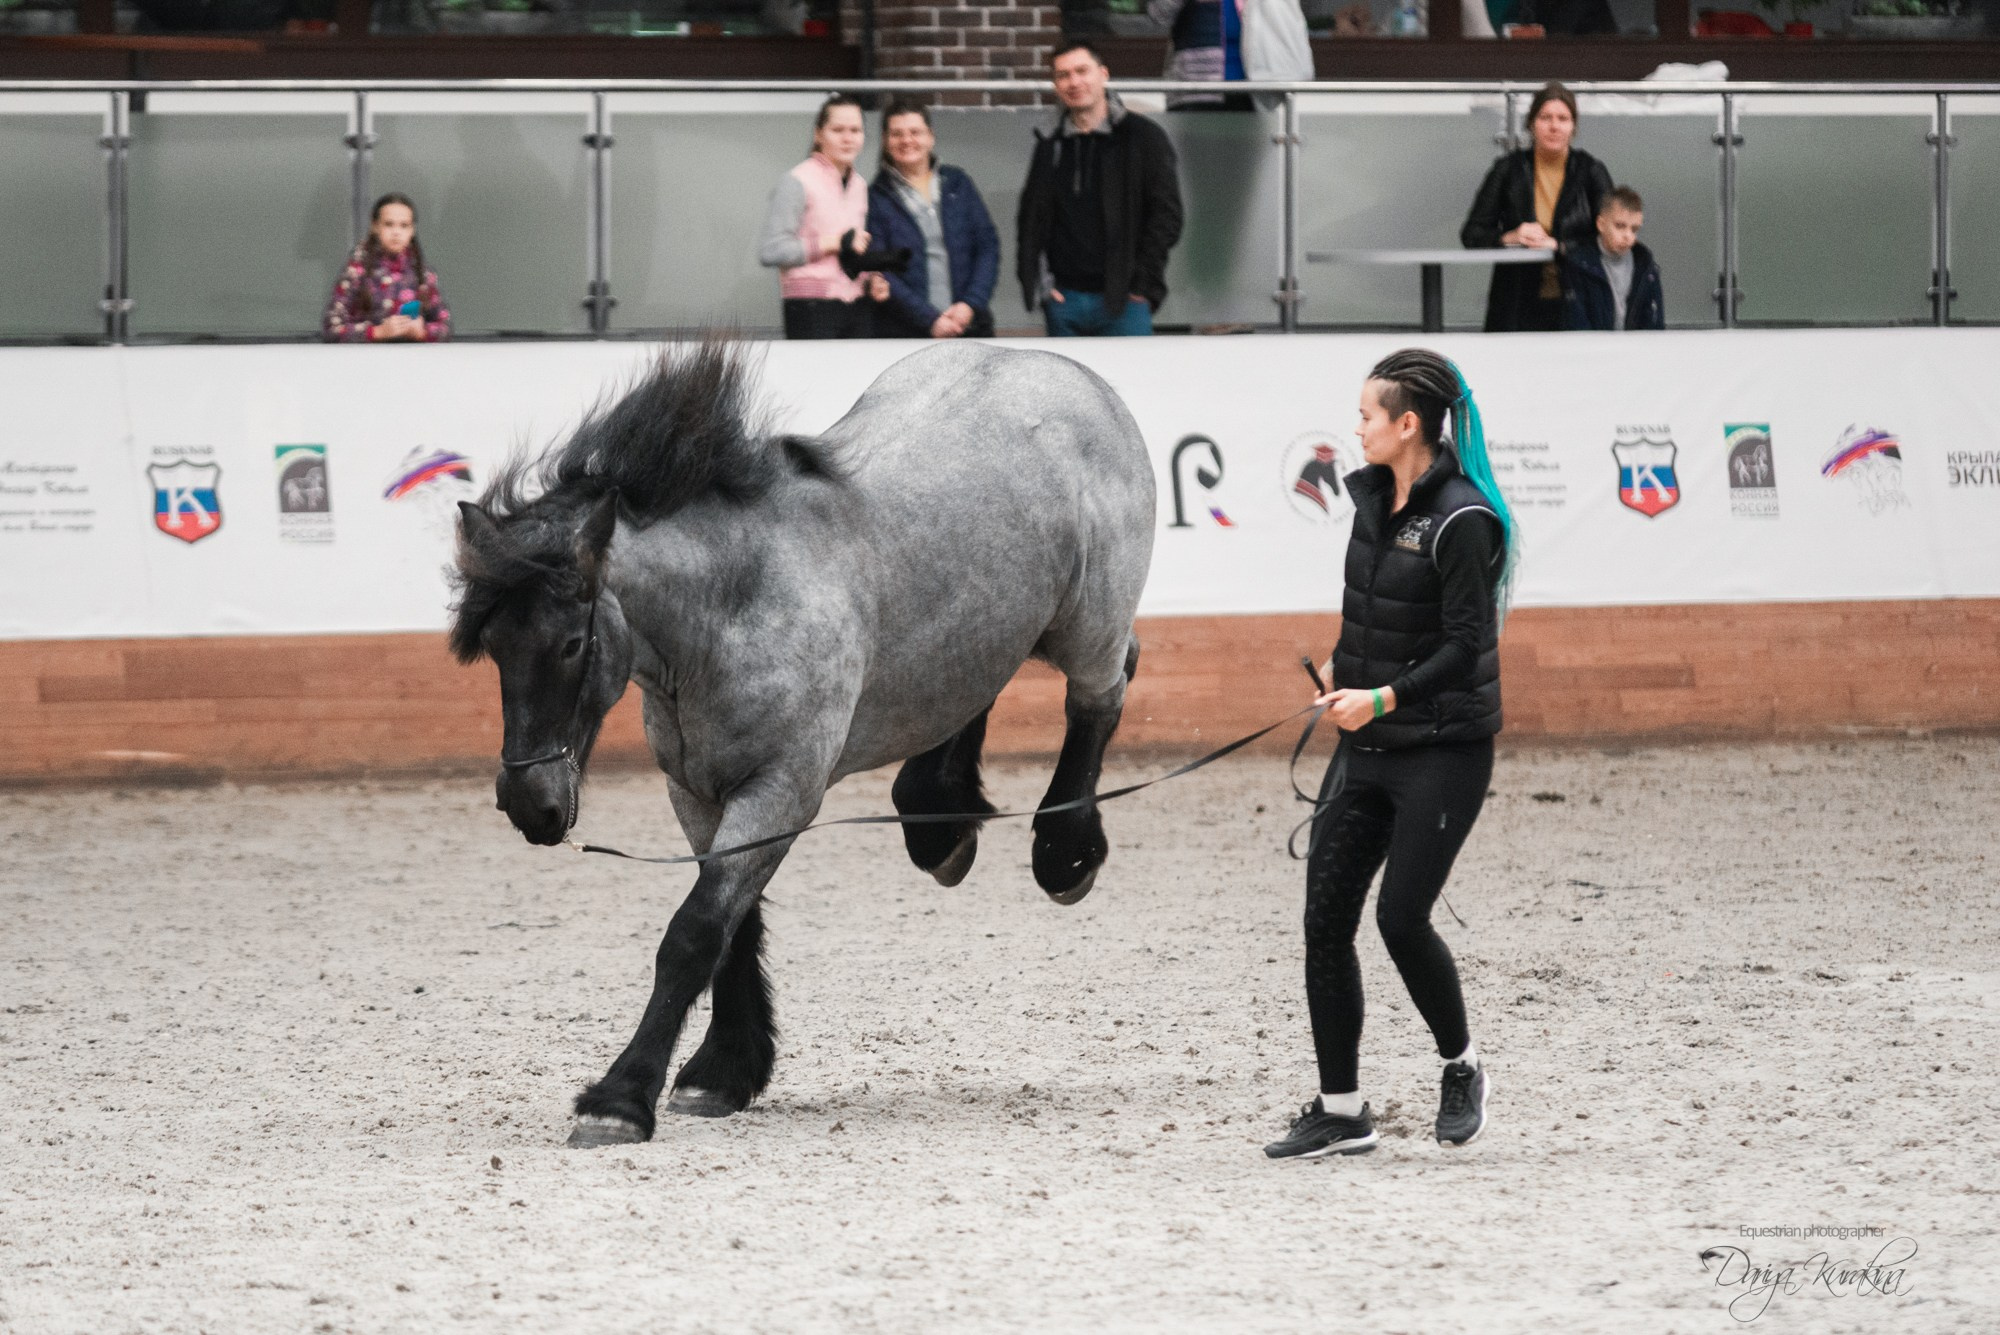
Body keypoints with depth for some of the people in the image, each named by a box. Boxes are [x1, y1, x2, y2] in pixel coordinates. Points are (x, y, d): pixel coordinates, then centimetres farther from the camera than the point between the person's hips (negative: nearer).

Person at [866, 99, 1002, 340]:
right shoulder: (876, 198, 3)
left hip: (969, 322, 3)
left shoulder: (957, 183, 13)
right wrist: (930, 319, -12)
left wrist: (971, 304, -5)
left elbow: (988, 246, 9)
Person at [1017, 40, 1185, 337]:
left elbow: (1166, 216, -2)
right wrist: (1038, 280, 4)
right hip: (1064, 300, 4)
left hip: (1122, 301, -4)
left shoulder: (1142, 137, 1)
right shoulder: (1050, 146, 14)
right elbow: (1030, 219, 17)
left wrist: (1141, 285, -8)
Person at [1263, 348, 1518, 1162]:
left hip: (1443, 751, -8)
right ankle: (1340, 1111, 7)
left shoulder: (1460, 521, -17)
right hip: (1366, 749, 8)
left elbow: (1467, 648, -21)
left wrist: (1384, 698, -26)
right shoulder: (1373, 499, 8)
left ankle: (1461, 1068, 14)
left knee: (1401, 918, -11)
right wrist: (1343, 673, 19)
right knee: (1325, 918, 1)